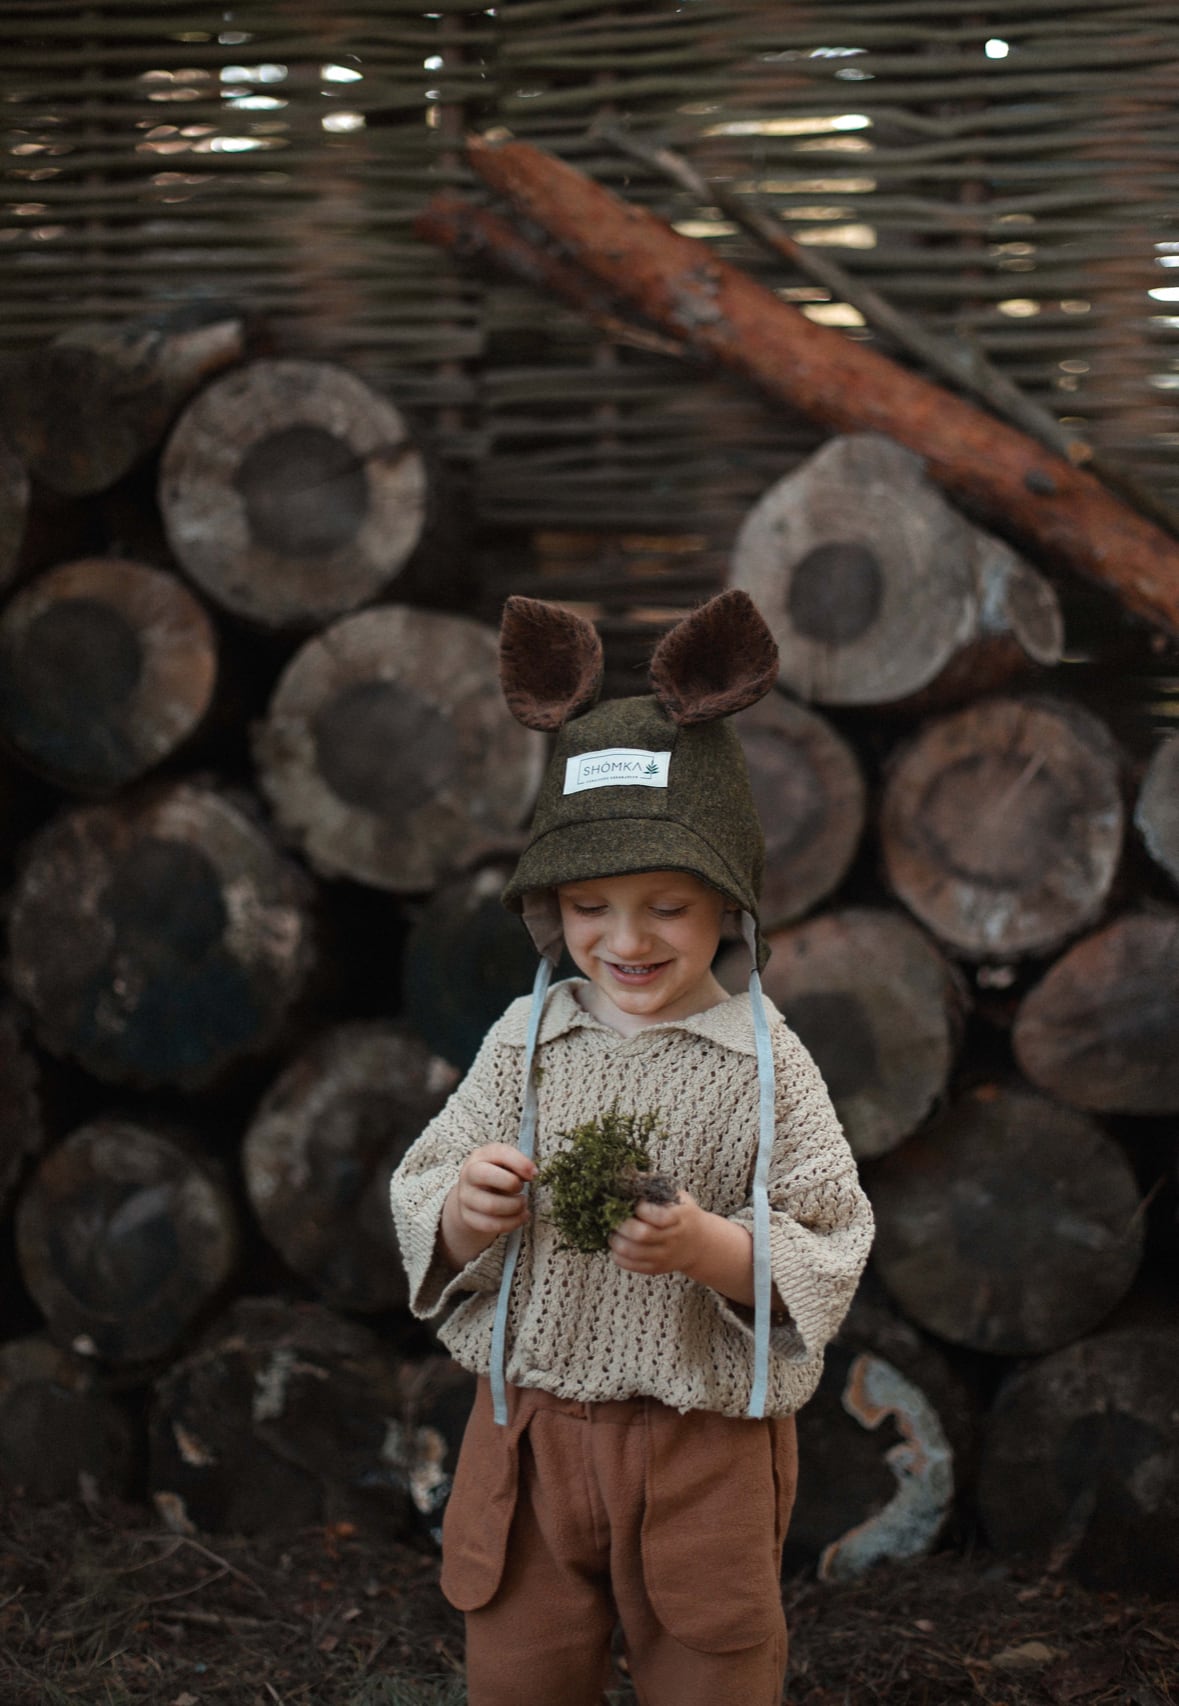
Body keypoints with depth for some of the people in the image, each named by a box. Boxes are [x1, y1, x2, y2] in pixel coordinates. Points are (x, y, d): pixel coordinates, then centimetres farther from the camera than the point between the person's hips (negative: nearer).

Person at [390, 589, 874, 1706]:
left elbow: (826, 1250, -9)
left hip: (702, 1443, -2)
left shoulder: (763, 1062, -8)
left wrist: (710, 1248, -26)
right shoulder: (524, 1042, -1)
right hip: (532, 1429, 2)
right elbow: (421, 1206, 2)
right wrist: (465, 1211, -20)